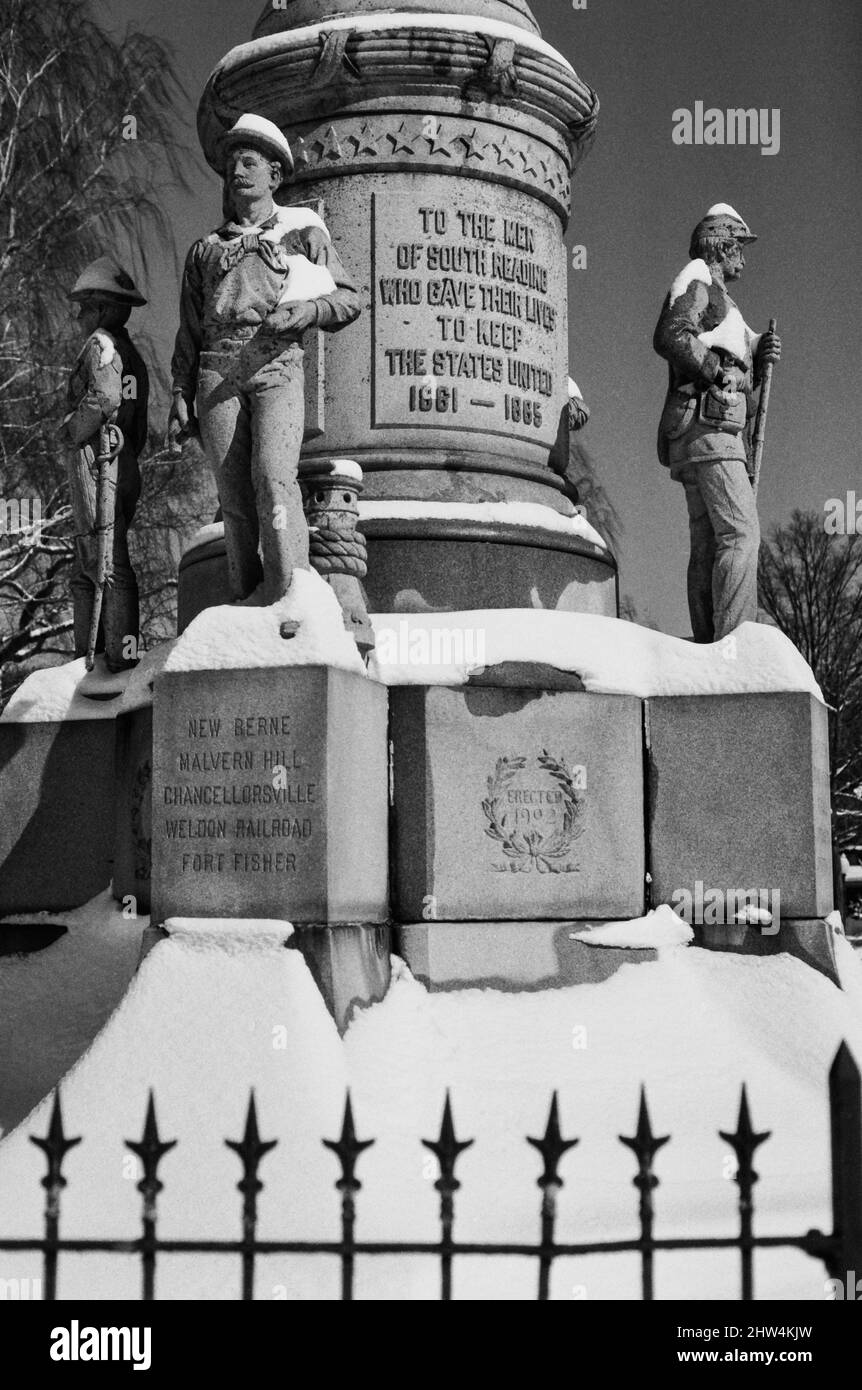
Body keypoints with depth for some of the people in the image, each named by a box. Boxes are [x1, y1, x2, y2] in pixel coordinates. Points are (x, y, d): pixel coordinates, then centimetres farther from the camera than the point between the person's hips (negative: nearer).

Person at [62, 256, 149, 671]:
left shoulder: (101, 343, -5)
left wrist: (73, 430, -11)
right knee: (84, 574, 13)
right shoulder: (135, 356, 23)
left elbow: (106, 396, -24)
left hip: (96, 462, -10)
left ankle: (123, 662, -13)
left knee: (109, 567, -11)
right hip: (128, 467, 10)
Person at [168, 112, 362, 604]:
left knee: (273, 476, -23)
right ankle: (246, 605, -3)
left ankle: (291, 597, -27)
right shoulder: (206, 249, 25)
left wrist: (301, 312, -8)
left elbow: (349, 298, 12)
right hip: (218, 368, 3)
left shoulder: (303, 232, 18)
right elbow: (189, 331, 22)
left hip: (277, 364, -3)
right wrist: (181, 396, 11)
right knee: (234, 494, -7)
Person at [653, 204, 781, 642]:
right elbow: (668, 337, -17)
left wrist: (760, 356, 8)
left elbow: (740, 375, 26)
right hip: (707, 424, -10)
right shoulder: (696, 281, 3)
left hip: (720, 433, 10)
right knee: (740, 533, -20)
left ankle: (708, 647, -4)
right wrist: (718, 371, -12)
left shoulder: (717, 300, 33)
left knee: (708, 545, 1)